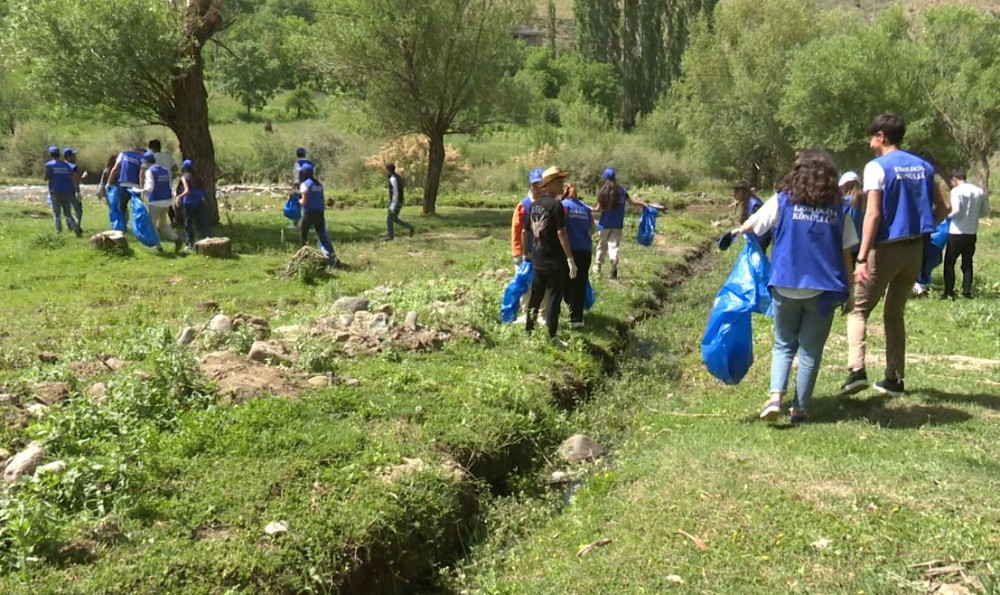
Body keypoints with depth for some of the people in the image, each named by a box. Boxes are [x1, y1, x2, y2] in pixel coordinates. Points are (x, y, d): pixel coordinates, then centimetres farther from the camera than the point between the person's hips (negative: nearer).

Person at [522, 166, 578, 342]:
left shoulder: (534, 205, 7)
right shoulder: (556, 205, -14)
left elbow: (525, 232, 11)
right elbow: (561, 233, -19)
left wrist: (525, 253, 23)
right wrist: (570, 258, -17)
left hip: (537, 260, 7)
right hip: (554, 261, -7)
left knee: (535, 296, 17)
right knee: (553, 298, 1)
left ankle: (528, 331, 24)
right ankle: (550, 337, 4)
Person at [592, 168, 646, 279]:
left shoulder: (603, 192, -9)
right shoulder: (622, 190, 0)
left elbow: (599, 208, -11)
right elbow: (631, 202, 8)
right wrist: (643, 204, 23)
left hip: (605, 223, -2)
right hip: (617, 225, 2)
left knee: (602, 245, 13)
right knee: (614, 246, 2)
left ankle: (598, 266, 23)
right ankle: (614, 268, -11)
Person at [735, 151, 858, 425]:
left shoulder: (783, 201, -1)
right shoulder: (838, 210, 4)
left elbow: (751, 225, 6)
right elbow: (846, 254, 5)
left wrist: (738, 231, 28)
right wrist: (847, 291, 13)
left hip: (786, 287, 0)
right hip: (822, 289, 0)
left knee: (783, 345, 14)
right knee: (810, 351, 10)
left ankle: (775, 397, -6)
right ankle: (800, 409, 12)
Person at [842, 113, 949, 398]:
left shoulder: (877, 167, -9)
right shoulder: (923, 166, 10)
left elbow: (873, 214, -18)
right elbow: (941, 210, 11)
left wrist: (862, 259, -20)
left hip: (886, 248, -6)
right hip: (915, 249, 6)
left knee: (859, 309, 4)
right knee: (895, 313, 16)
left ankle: (857, 370, -14)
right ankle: (894, 379, 17)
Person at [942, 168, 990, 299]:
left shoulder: (957, 191, -12)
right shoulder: (979, 191, 6)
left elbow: (956, 210, -21)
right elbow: (986, 212, 9)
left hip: (957, 232, -5)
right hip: (972, 233, 5)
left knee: (949, 263, 4)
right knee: (967, 263, 13)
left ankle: (949, 292, 2)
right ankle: (967, 291, 12)